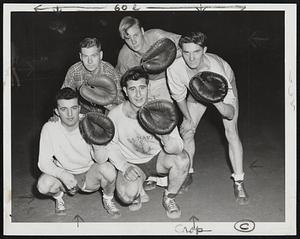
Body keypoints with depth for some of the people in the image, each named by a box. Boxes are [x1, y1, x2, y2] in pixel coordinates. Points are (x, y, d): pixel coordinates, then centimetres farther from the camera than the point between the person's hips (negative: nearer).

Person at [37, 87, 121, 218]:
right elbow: (43, 163, -17)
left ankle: (108, 200, 3)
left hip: (90, 174, 0)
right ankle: (58, 197, 8)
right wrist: (63, 175, -36)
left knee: (108, 169, -31)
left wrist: (98, 144, -45)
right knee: (43, 184, -30)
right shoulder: (49, 128, -18)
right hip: (64, 173, 0)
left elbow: (101, 161, -22)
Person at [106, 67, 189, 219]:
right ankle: (138, 193, 11)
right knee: (127, 195, -30)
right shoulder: (115, 115, -19)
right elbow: (110, 146, -2)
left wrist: (166, 138, -47)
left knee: (182, 159, -30)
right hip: (132, 163, -1)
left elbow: (178, 148, -23)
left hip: (157, 158, 1)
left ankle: (169, 199, -2)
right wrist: (125, 167, -18)